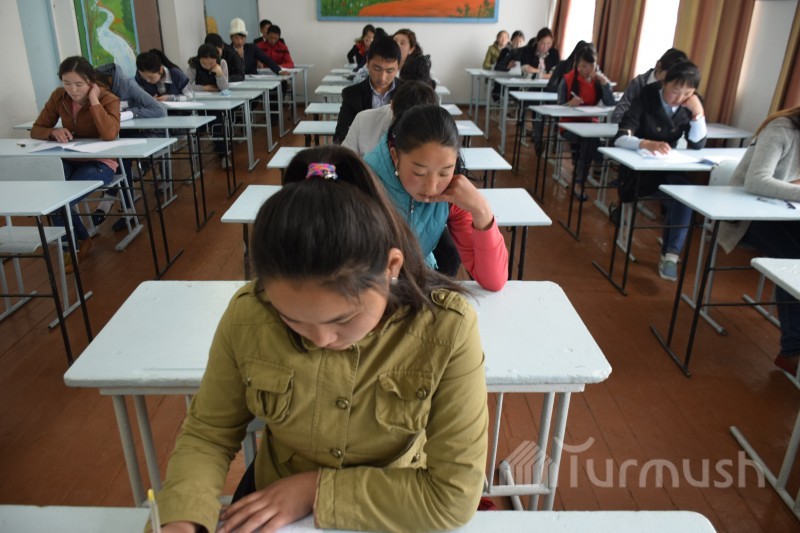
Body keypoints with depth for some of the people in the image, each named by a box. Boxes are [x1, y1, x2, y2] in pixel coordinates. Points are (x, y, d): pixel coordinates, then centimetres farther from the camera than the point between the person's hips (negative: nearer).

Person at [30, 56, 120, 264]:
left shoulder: (108, 99, -13)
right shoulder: (58, 97, 1)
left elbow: (110, 134, -31)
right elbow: (36, 130, 6)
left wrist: (94, 100, -25)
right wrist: (53, 132, -16)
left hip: (99, 162, -5)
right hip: (69, 160, 5)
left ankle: (74, 245, 5)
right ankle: (80, 240, 2)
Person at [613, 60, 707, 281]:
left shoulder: (690, 105, -1)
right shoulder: (646, 98, -15)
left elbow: (698, 145, -5)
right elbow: (620, 138, -27)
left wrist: (698, 112, -18)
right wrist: (646, 144, -48)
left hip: (669, 167, 4)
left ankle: (670, 254, -23)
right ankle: (670, 251, -8)